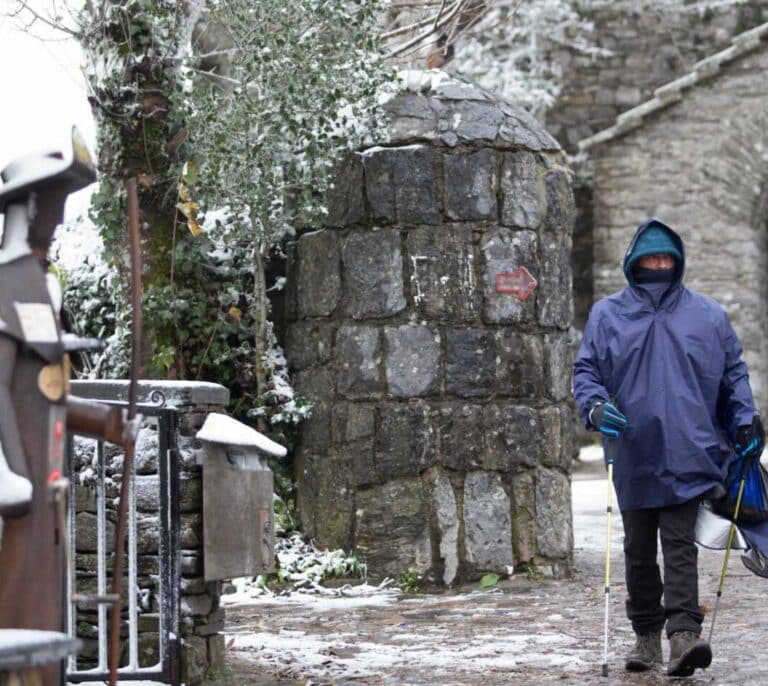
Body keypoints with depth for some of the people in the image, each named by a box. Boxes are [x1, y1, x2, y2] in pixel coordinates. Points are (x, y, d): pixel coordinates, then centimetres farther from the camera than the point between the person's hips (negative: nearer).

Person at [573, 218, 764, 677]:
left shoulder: (708, 315, 8)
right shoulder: (607, 315, 6)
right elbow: (586, 370, 8)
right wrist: (596, 406, -12)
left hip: (687, 457, -2)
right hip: (634, 459, 2)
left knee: (680, 547, -11)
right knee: (639, 550, 10)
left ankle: (683, 633, -18)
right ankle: (647, 635, 22)